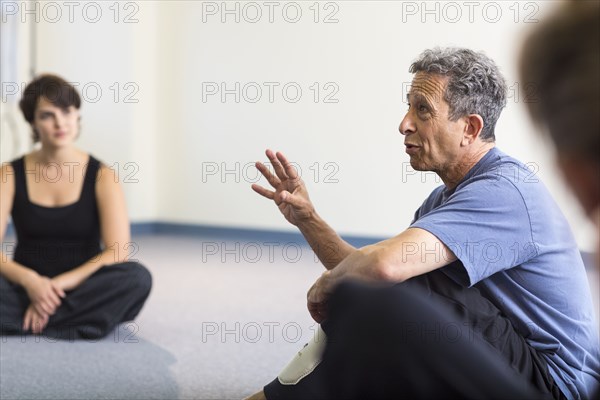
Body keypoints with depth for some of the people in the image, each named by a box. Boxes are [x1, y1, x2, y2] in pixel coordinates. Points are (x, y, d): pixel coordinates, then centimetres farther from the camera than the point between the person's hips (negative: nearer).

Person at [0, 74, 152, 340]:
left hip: (81, 288, 1)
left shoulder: (102, 176, -2)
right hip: (27, 290, 0)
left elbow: (118, 252, -12)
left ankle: (28, 323, -24)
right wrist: (29, 280, -27)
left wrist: (61, 283, -22)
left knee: (138, 277, -32)